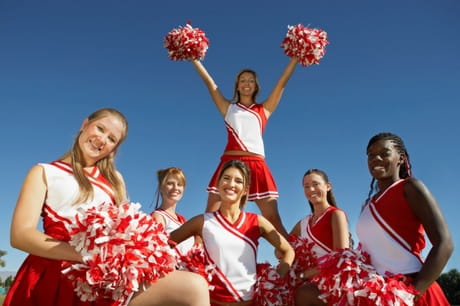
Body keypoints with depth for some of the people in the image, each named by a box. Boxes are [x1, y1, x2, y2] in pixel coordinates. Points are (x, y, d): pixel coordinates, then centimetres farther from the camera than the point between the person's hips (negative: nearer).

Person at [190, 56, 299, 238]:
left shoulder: (264, 109, 21)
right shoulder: (228, 108, 21)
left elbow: (282, 82, 19)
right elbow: (209, 82, 20)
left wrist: (296, 57, 17)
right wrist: (194, 58, 20)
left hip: (257, 165, 0)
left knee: (273, 219, -4)